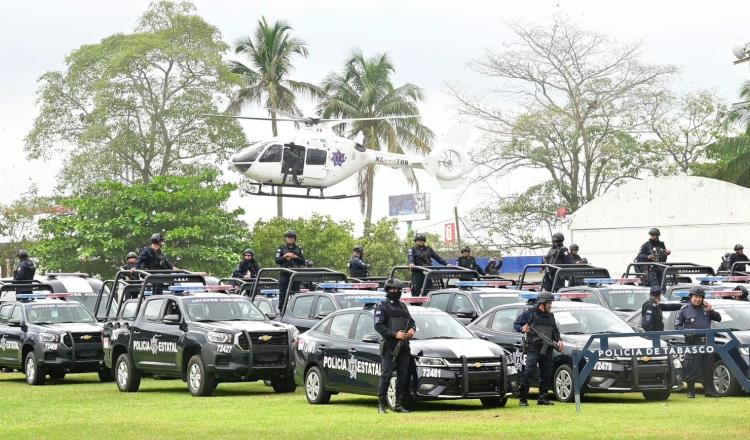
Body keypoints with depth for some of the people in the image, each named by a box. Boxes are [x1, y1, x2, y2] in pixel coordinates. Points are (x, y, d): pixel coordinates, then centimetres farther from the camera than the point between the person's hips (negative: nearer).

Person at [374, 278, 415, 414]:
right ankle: (381, 405, -4)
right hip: (390, 347, -6)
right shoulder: (382, 306, 0)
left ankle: (399, 404, 11)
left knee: (403, 377, 6)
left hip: (404, 347, 6)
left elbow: (411, 321, 25)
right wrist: (395, 334, -18)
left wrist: (412, 329, 0)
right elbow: (378, 326, -9)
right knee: (386, 376, -8)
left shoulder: (403, 306, 20)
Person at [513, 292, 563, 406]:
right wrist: (522, 329, -18)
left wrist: (558, 340, 10)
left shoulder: (550, 315, 20)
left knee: (546, 374, 6)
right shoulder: (529, 313, 1)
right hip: (533, 348, -6)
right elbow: (516, 324, 3)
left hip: (547, 349, 6)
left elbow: (555, 330, 28)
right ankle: (523, 399, -10)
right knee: (529, 372, -13)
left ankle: (542, 398, 14)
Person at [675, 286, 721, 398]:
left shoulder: (705, 309, 13)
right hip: (692, 342, -4)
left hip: (706, 342, 4)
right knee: (691, 368, -5)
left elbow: (718, 318, 13)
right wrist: (686, 331, -15)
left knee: (708, 368, 8)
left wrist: (711, 311, -4)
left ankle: (709, 390, 15)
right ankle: (690, 392, 0)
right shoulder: (685, 310, 3)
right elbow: (677, 326, 3)